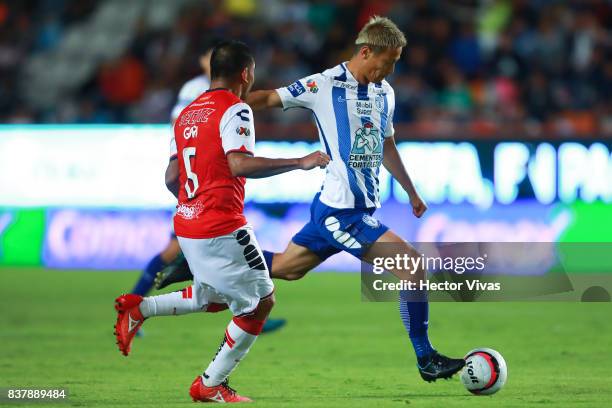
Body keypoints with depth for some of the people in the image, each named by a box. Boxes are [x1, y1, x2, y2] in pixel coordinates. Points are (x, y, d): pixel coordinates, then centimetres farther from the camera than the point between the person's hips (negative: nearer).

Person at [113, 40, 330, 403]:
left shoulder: (187, 114, 14)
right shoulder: (235, 110, -10)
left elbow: (171, 177, 16)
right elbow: (239, 165, -26)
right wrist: (301, 162, -21)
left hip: (187, 226, 9)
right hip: (222, 230, -9)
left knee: (215, 298, 27)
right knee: (261, 302, 5)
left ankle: (138, 309, 12)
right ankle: (211, 386, 6)